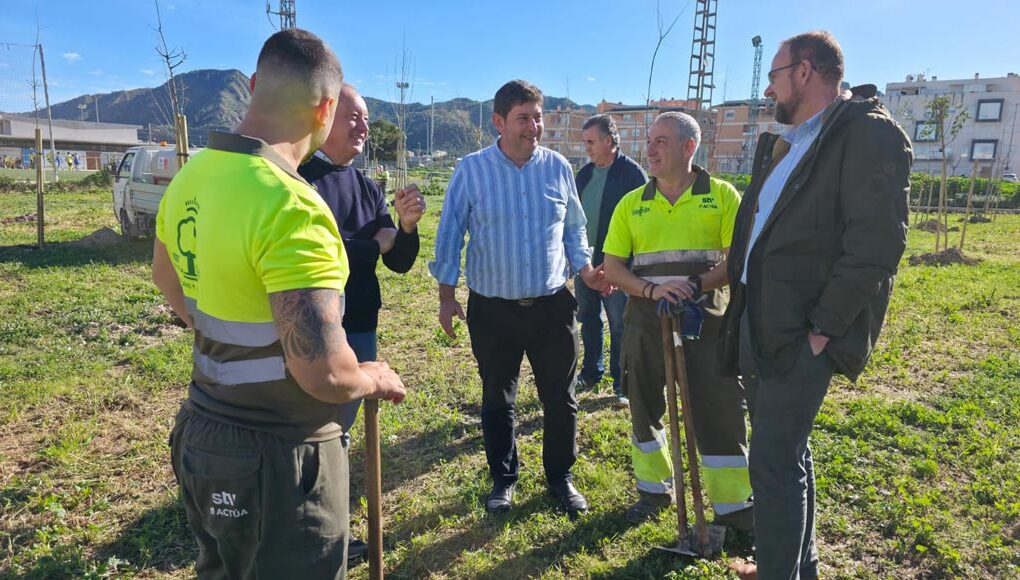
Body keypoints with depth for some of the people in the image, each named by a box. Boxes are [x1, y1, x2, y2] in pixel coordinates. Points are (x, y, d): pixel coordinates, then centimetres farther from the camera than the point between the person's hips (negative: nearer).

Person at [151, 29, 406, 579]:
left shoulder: (190, 177, 0)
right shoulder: (291, 207, -28)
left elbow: (167, 280, 19)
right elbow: (325, 374, -32)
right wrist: (376, 378, -11)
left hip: (202, 433, 8)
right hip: (276, 455, -8)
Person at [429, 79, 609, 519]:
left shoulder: (557, 167, 2)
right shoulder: (472, 170, -5)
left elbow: (574, 228, 13)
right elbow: (450, 234, -1)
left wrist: (585, 269, -1)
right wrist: (446, 296, -3)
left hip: (552, 306, 2)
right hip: (493, 309, -1)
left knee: (560, 399, 11)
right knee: (497, 401, 13)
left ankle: (560, 477, 31)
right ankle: (503, 479, 32)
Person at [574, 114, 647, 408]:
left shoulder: (632, 173, -10)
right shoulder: (584, 173, 10)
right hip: (585, 261, 7)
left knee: (620, 325, 2)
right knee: (588, 319, 16)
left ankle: (622, 384, 13)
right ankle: (592, 372, 32)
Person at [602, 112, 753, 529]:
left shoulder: (721, 196, 0)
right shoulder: (631, 203, 6)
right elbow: (612, 267, 2)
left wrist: (696, 285, -21)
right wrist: (652, 290, -16)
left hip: (705, 318, -3)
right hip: (645, 320, 3)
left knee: (719, 413, -2)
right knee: (644, 408, 12)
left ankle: (734, 507, 15)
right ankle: (653, 490, 32)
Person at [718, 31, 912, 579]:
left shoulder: (869, 132, -10)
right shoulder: (784, 145, 17)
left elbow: (877, 242, -19)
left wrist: (822, 327, -19)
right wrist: (735, 287, 11)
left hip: (802, 332, -9)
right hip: (760, 321, 9)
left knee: (774, 463, -6)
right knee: (787, 451, 19)